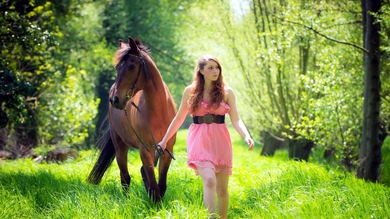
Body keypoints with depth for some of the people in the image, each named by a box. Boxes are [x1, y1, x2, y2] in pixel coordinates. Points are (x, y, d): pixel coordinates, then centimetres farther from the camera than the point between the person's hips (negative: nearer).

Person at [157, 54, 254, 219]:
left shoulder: (227, 92, 3)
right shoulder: (190, 91, 3)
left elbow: (236, 120, -2)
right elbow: (179, 118, 14)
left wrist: (246, 136, -21)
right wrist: (165, 140, 17)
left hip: (221, 141, 2)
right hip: (200, 141, -2)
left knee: (222, 188, 6)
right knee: (210, 181, -22)